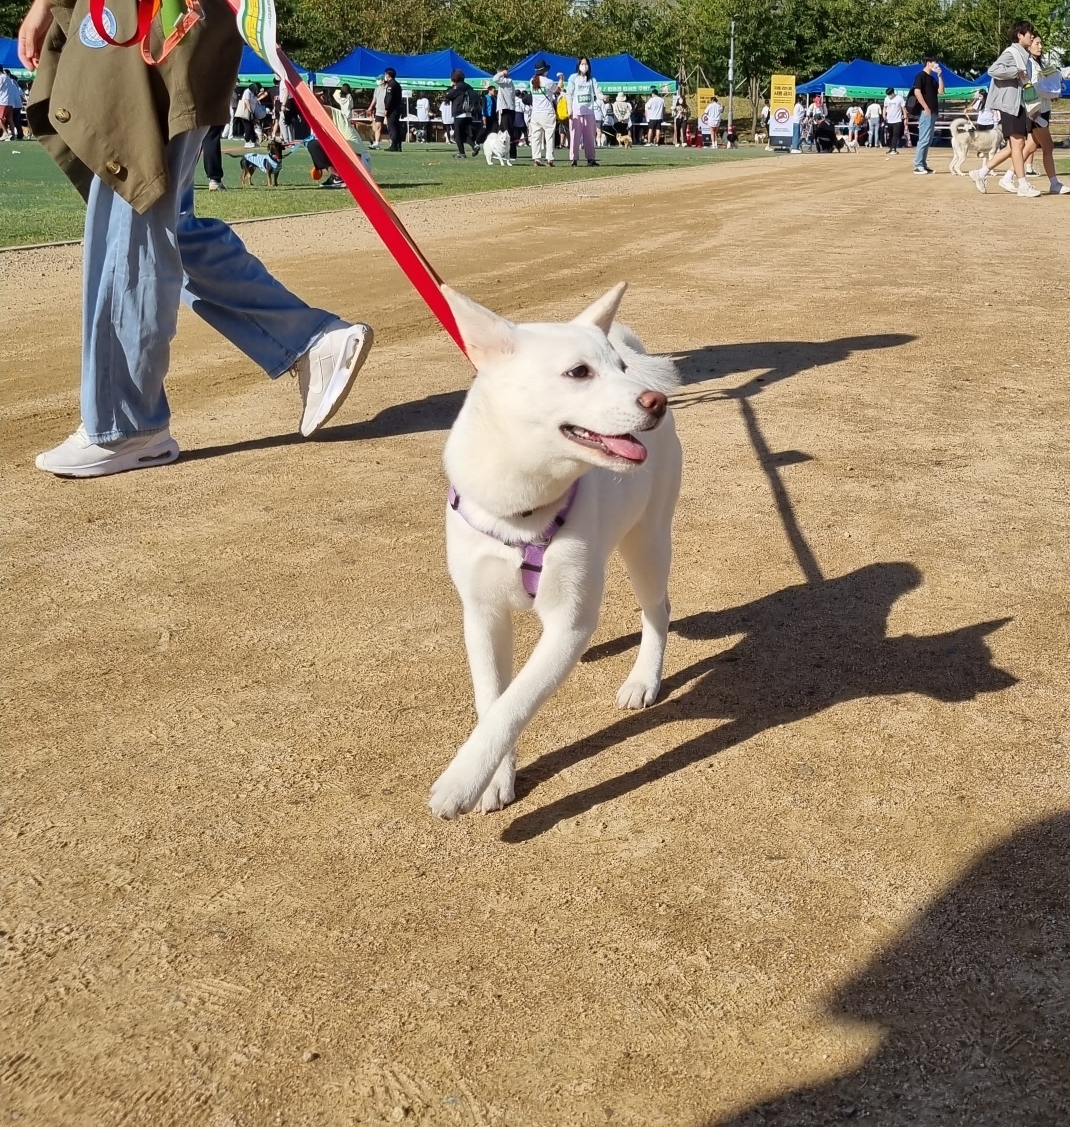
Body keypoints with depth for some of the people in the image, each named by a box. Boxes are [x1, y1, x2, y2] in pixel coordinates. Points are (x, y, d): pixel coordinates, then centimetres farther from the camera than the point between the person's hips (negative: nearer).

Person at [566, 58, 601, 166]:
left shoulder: (592, 79, 10)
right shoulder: (573, 78, 1)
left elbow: (597, 91, 0)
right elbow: (569, 95, -2)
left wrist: (602, 97, -23)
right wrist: (569, 109, -11)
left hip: (589, 111, 3)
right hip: (576, 111, -3)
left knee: (590, 136, 5)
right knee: (575, 136, -5)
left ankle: (590, 159, 9)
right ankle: (574, 159, -2)